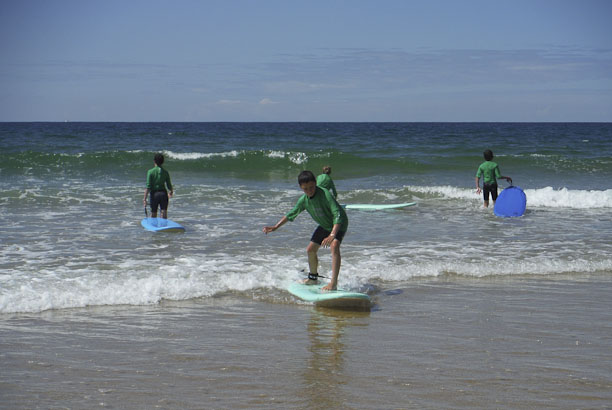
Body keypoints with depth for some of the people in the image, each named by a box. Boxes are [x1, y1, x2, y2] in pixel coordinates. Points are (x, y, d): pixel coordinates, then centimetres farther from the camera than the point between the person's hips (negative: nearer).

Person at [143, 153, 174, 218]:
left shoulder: (151, 171, -8)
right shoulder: (165, 172, 0)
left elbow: (148, 186, -13)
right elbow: (169, 186, 5)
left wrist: (145, 198, -11)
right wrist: (171, 192, 27)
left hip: (154, 193, -1)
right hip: (163, 193, 1)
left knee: (153, 214, 11)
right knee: (164, 213, 1)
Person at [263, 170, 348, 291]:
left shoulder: (325, 194, -32)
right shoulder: (304, 200, -10)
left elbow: (337, 214, -39)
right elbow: (291, 214, 6)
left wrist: (332, 235, -50)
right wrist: (275, 227, 1)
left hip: (338, 224, -8)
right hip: (324, 225, 8)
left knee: (334, 246, -31)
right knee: (310, 249, 13)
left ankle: (334, 283, -36)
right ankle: (313, 277, 38)